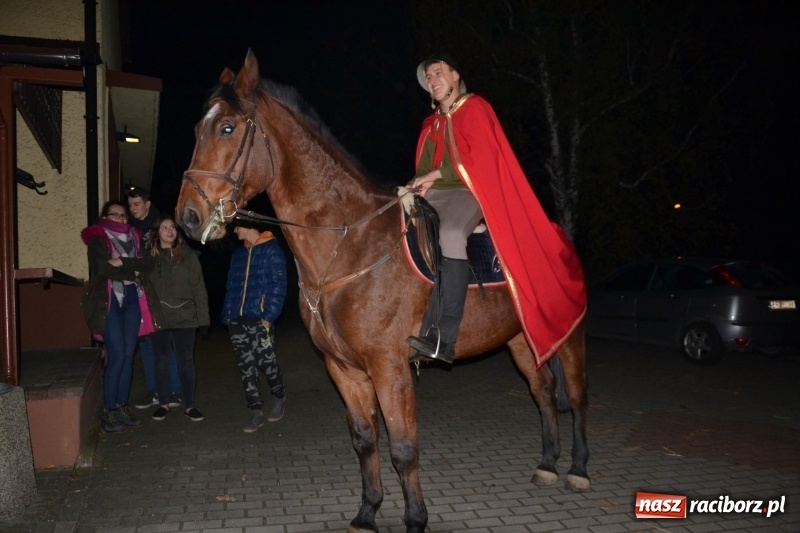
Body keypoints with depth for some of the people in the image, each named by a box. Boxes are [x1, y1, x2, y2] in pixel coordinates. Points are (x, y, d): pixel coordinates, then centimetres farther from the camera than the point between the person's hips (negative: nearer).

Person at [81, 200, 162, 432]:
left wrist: (123, 263, -14)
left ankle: (122, 406, 15)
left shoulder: (134, 237, 15)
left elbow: (148, 263, -1)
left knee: (128, 355, 5)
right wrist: (133, 271, -9)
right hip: (108, 301, -5)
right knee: (117, 356, -9)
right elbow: (104, 269, -16)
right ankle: (108, 411, 1)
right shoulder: (97, 240, 1)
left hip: (132, 300, 5)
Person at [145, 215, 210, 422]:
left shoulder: (187, 254, 0)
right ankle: (163, 403, 26)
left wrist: (202, 315, -4)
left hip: (185, 317, -1)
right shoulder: (149, 255, 1)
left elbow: (198, 286, 0)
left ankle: (189, 405, 18)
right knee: (162, 361, 12)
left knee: (186, 361, 6)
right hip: (158, 317, 1)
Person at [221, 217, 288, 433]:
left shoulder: (271, 250, -3)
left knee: (266, 362, 1)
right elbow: (231, 286, 16)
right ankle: (256, 410, 12)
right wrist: (227, 314, 6)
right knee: (246, 367, 5)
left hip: (259, 319, -6)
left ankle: (279, 397, 26)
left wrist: (269, 315, -18)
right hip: (237, 320, 6)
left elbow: (278, 286, -10)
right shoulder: (238, 253, 16)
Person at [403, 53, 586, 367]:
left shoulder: (474, 108, 5)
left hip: (469, 191, -7)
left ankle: (443, 338, -43)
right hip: (434, 195, 8)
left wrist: (436, 174, -14)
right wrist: (420, 185, -2)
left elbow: (479, 155, -9)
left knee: (450, 234, -38)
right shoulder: (432, 123, 24)